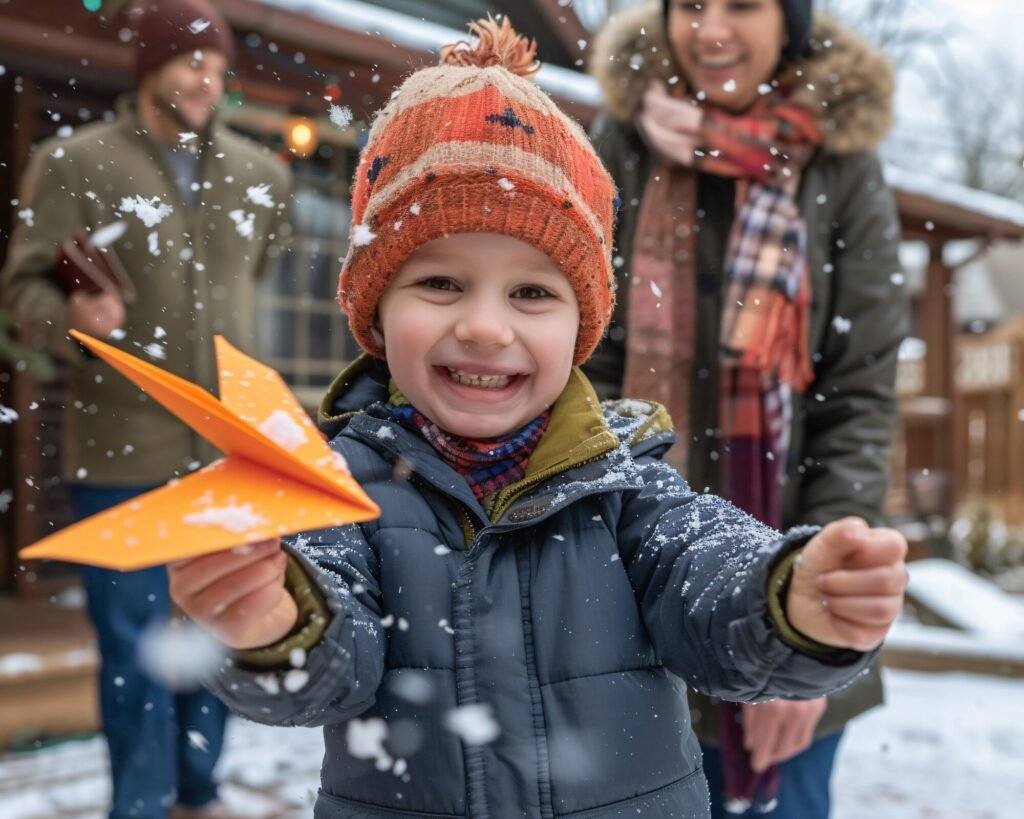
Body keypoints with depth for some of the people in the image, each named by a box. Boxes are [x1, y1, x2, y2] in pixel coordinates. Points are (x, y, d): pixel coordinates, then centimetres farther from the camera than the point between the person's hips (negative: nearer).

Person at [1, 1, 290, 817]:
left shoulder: (258, 173, 9)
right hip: (121, 445, -4)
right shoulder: (74, 161, -2)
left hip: (233, 443, 4)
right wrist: (75, 319, -24)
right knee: (133, 641, 2)